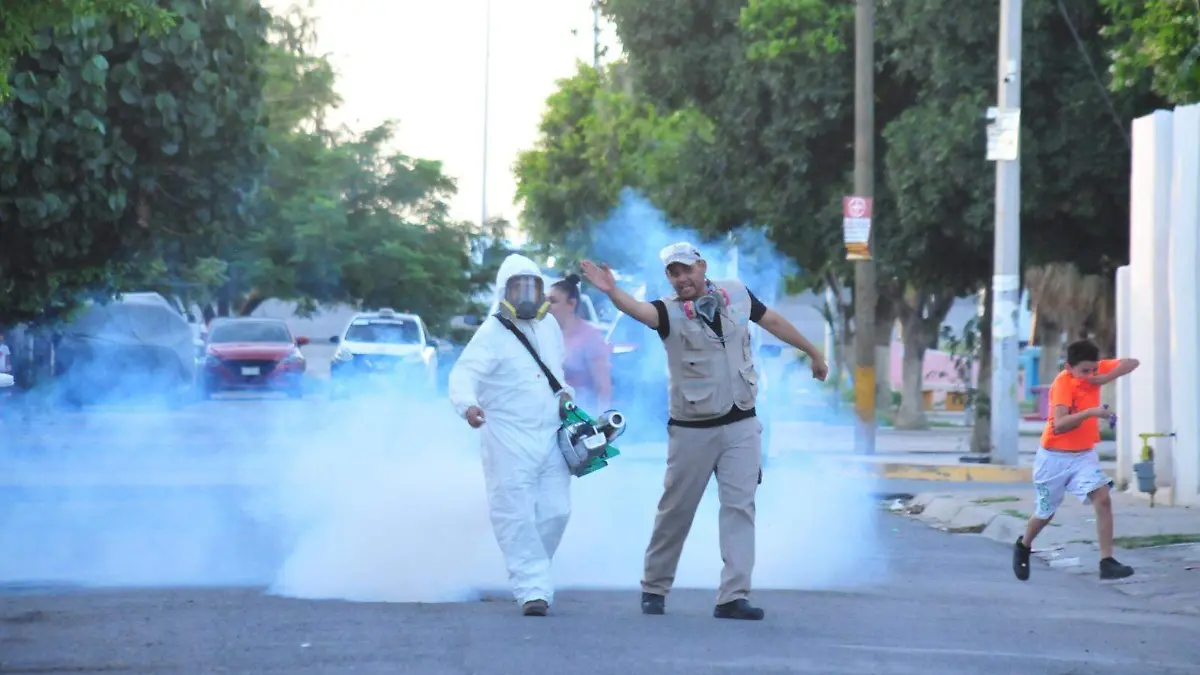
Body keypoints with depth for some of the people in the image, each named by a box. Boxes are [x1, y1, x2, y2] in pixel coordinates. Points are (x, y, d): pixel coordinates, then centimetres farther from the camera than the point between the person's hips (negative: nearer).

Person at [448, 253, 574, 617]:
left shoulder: (550, 326, 11)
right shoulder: (492, 334, -11)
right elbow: (464, 373, -25)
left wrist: (564, 393, 10)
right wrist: (468, 404, -45)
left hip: (551, 437, 6)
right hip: (509, 441, -6)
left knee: (555, 512, 3)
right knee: (516, 516, -9)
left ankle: (531, 572, 24)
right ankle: (533, 589, -7)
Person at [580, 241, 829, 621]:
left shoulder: (736, 294, 1)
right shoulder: (670, 312, -10)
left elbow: (773, 322, 17)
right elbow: (638, 310, -31)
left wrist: (813, 352, 28)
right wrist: (612, 292, -53)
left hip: (740, 426, 2)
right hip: (692, 430, -2)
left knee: (739, 506, -5)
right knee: (676, 510, 7)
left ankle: (733, 597, -7)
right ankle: (654, 588, 23)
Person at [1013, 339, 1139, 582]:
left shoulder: (1094, 370, -6)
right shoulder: (1063, 382, -23)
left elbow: (1131, 363, -1)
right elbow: (1059, 425, -32)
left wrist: (1106, 378, -17)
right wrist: (1090, 412, -45)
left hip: (1084, 455, 4)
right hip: (1055, 457, -4)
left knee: (1103, 499, -19)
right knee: (1046, 513, 14)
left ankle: (1107, 562, -20)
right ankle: (1023, 546, 44)